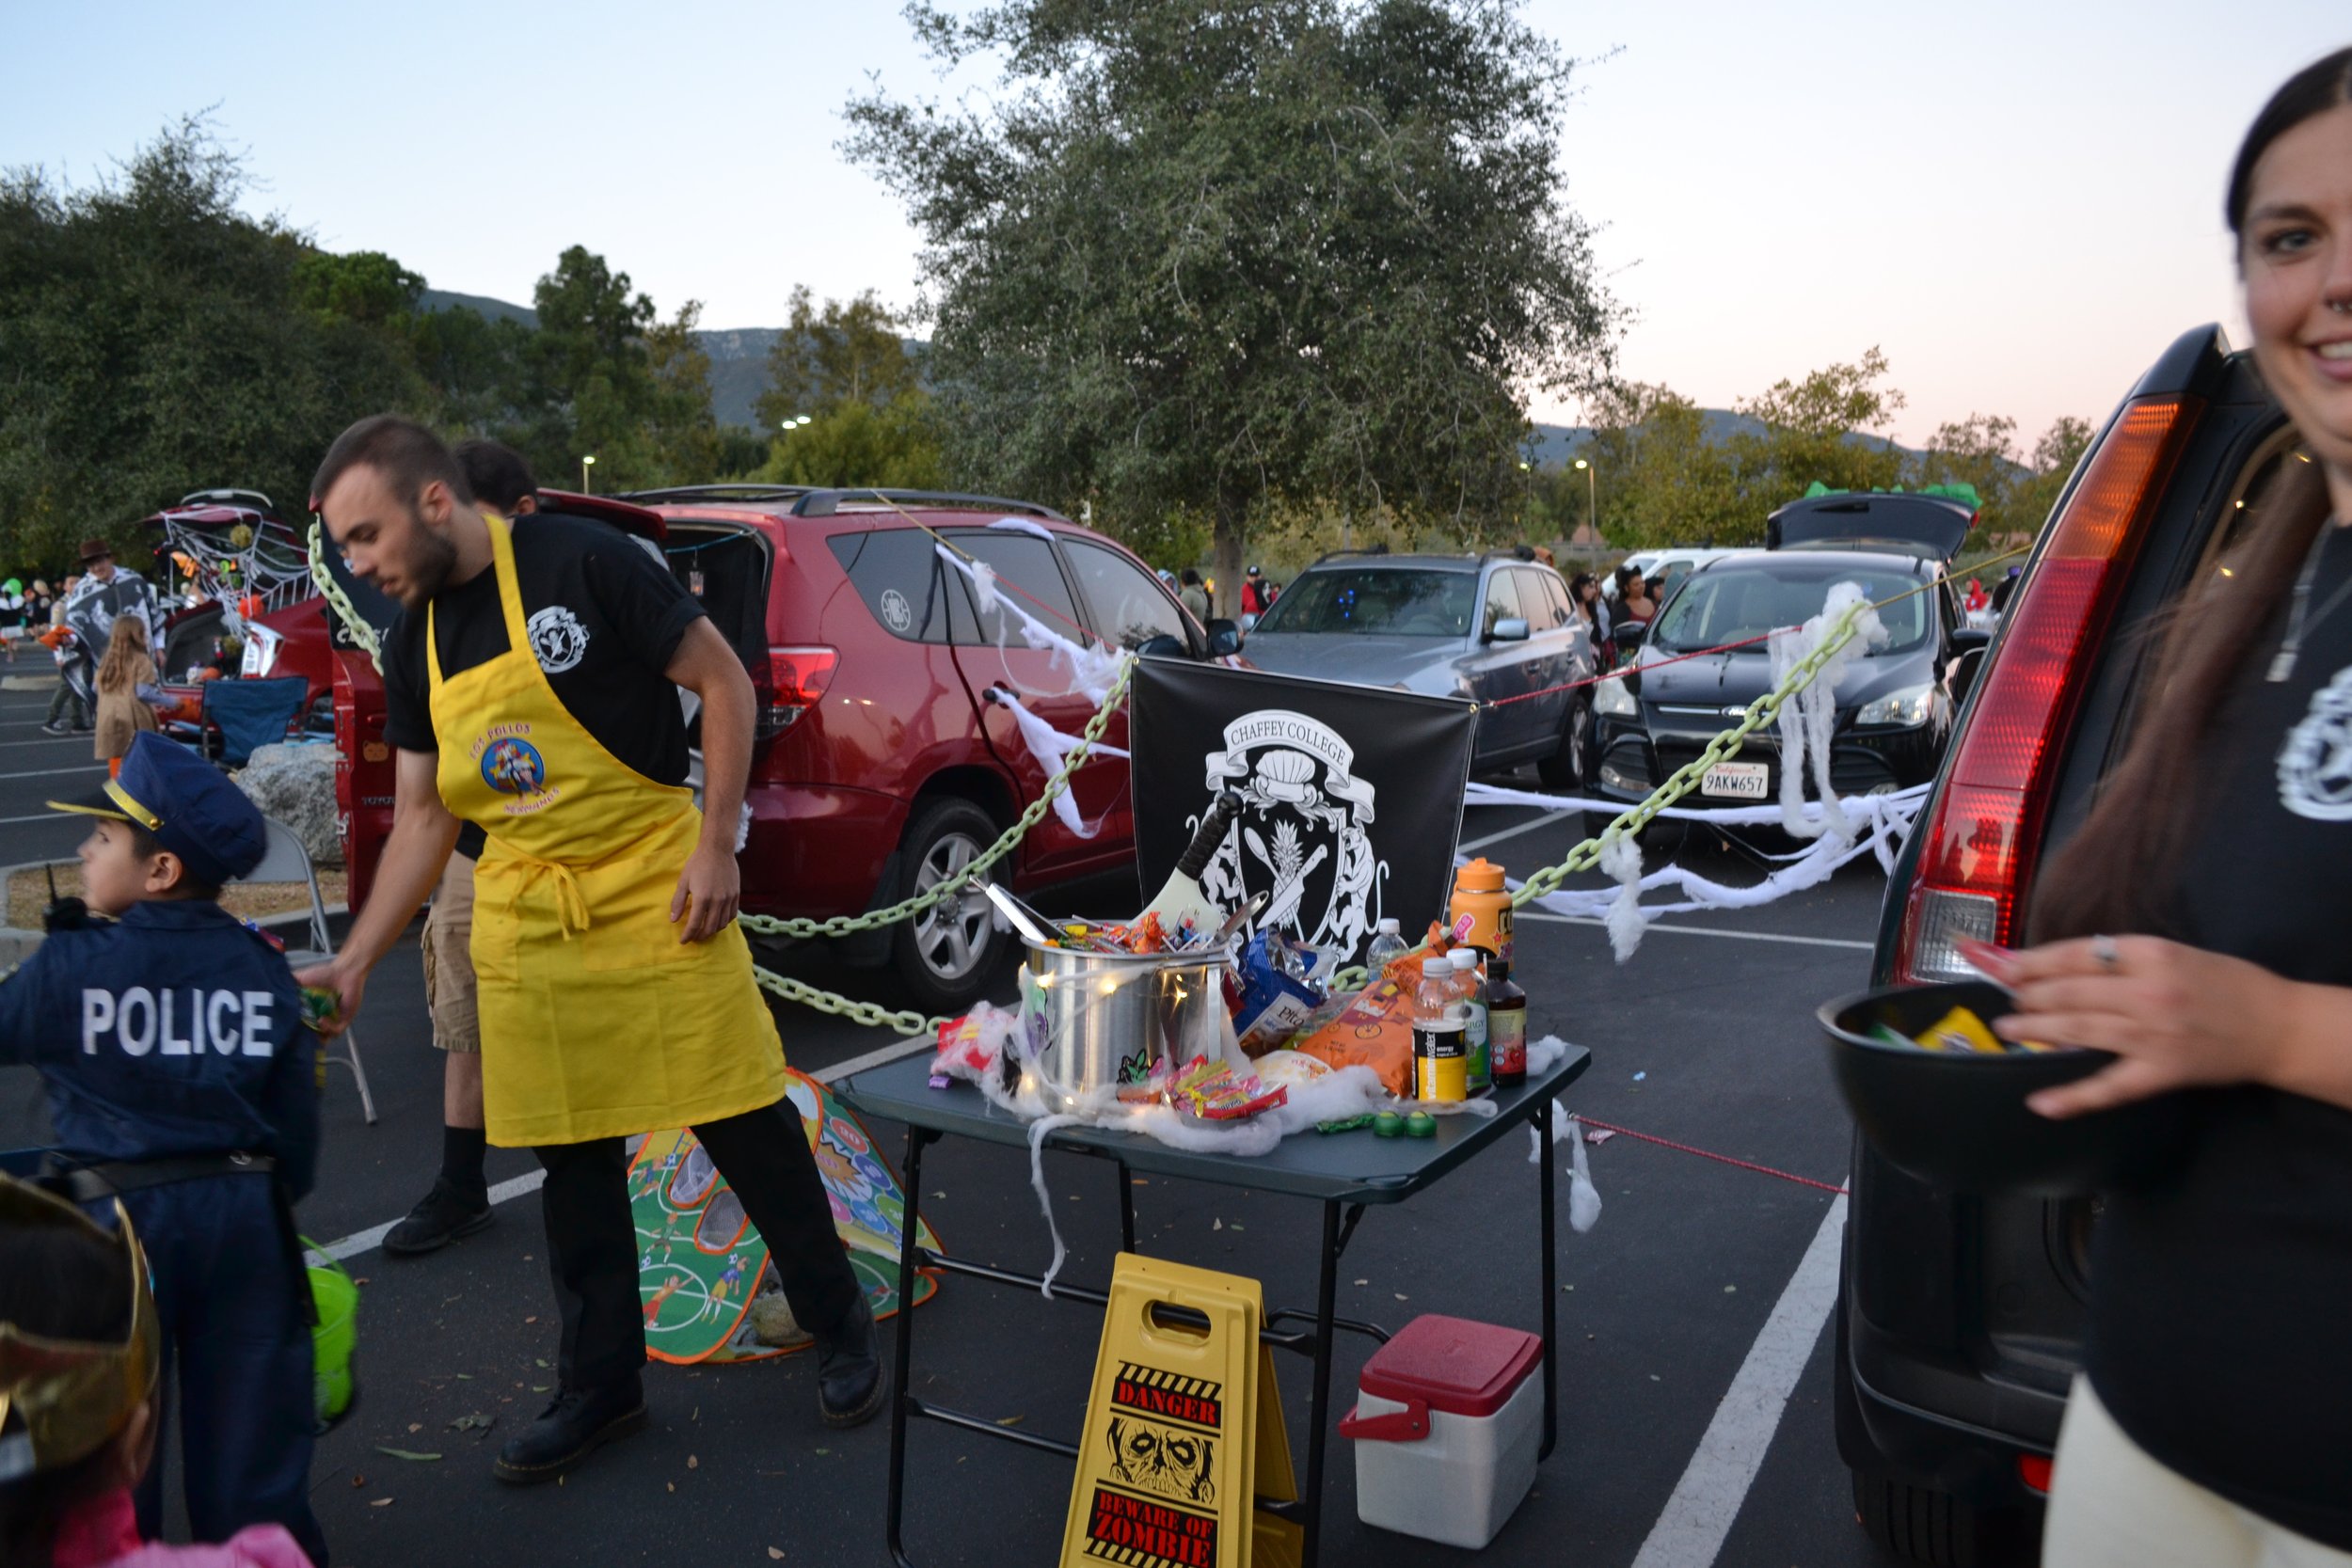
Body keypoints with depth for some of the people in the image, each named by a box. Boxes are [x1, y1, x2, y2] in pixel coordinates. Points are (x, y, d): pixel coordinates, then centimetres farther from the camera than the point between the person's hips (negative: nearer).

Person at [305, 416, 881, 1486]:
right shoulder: (414, 645, 8)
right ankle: (599, 1385, 27)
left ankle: (839, 1324, 22)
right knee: (571, 1160, 11)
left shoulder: (584, 564, -11)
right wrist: (355, 961, 5)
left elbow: (724, 681, -9)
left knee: (748, 1127, 2)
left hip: (657, 898, -5)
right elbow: (421, 817, 12)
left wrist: (715, 845, -13)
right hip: (526, 931, 6)